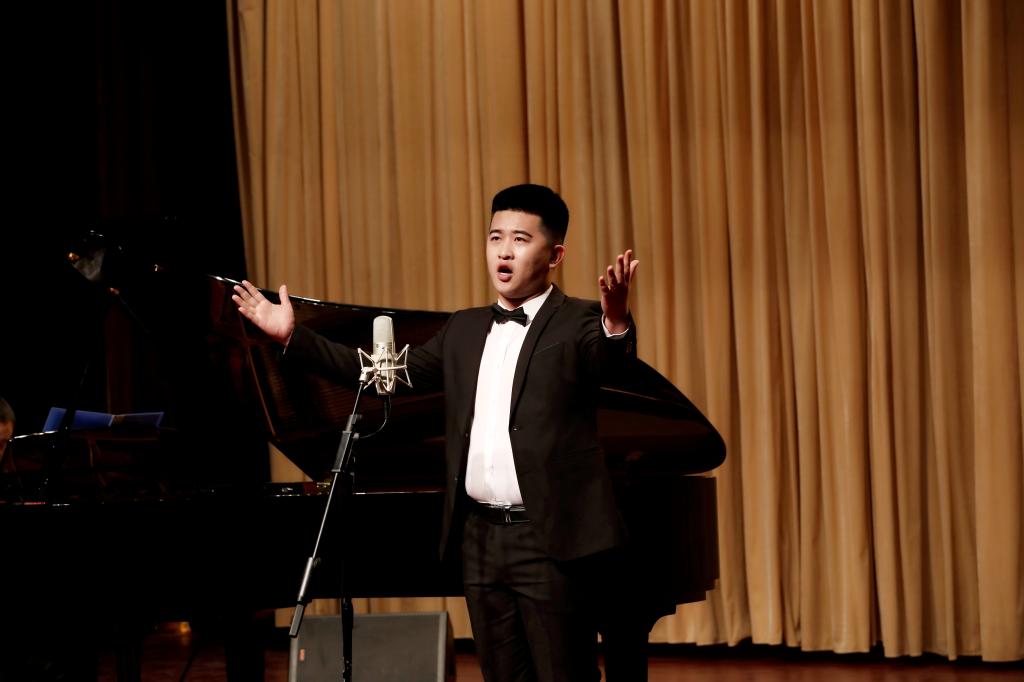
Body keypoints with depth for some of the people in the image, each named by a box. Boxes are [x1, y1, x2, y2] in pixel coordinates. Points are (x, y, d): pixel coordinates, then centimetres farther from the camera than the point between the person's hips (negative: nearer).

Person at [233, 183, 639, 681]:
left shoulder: (579, 323, -4)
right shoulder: (464, 331, 16)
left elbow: (612, 359, -24)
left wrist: (616, 321, -48)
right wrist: (291, 336, 13)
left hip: (550, 538, -6)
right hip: (481, 538, 6)